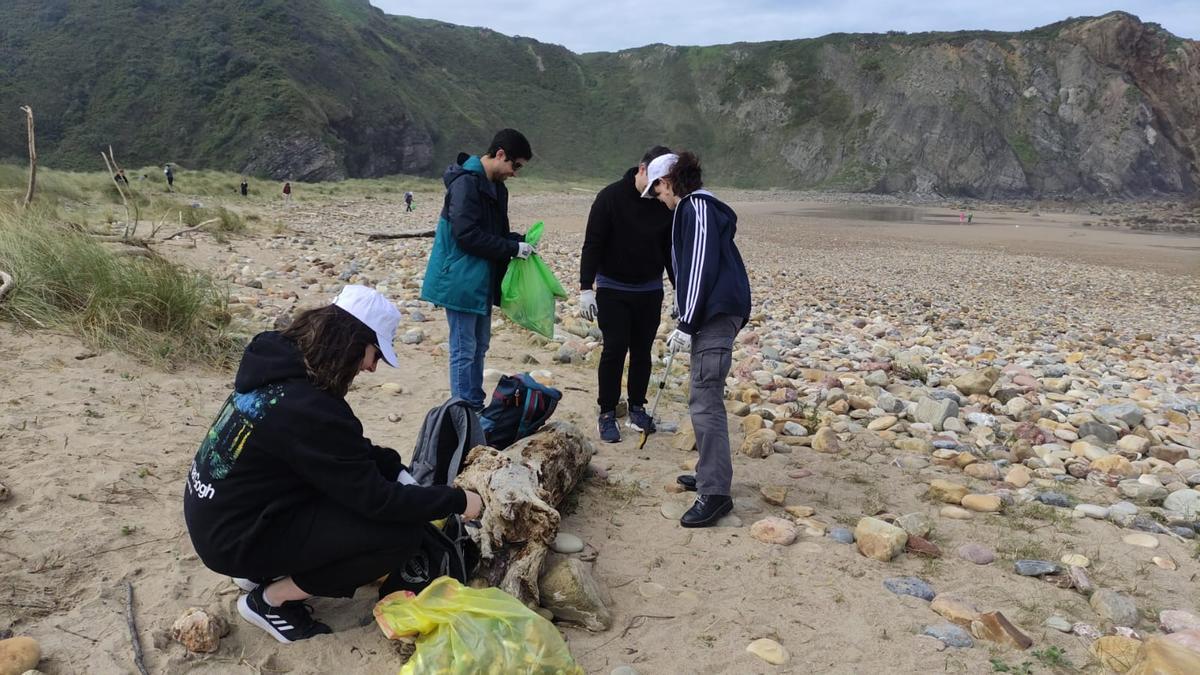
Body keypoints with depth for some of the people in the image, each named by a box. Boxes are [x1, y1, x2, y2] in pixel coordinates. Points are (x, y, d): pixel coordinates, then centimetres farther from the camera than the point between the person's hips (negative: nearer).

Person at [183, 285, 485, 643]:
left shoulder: (282, 366, -2)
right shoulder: (308, 408, -29)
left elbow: (353, 451, 11)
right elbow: (376, 500, -22)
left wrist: (399, 471, 0)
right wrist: (457, 501, -12)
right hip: (234, 536, -9)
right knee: (401, 531, -15)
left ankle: (263, 569, 15)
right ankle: (270, 600, 0)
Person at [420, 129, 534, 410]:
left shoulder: (496, 187, 12)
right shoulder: (466, 182, -17)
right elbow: (467, 234, -24)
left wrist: (519, 240, -1)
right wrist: (512, 248, -18)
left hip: (481, 281, 10)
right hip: (461, 279, -10)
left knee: (479, 347, 15)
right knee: (464, 351, -3)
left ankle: (476, 409, 26)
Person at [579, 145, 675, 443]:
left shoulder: (665, 206, -1)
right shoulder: (611, 197, -13)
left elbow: (671, 251, 9)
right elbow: (593, 244, -13)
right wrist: (586, 288, -19)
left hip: (650, 291, 4)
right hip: (612, 290, -3)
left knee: (642, 351, 8)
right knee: (614, 350, -6)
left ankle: (637, 408, 22)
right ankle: (607, 413, 6)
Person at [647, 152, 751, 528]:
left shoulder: (697, 207, -9)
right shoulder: (691, 209, 22)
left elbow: (701, 267, -17)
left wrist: (687, 324, -18)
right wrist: (686, 324, 23)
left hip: (715, 314, -11)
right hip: (712, 315, 11)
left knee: (705, 402, -12)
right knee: (705, 399, 16)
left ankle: (714, 493, -9)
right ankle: (711, 475, 26)